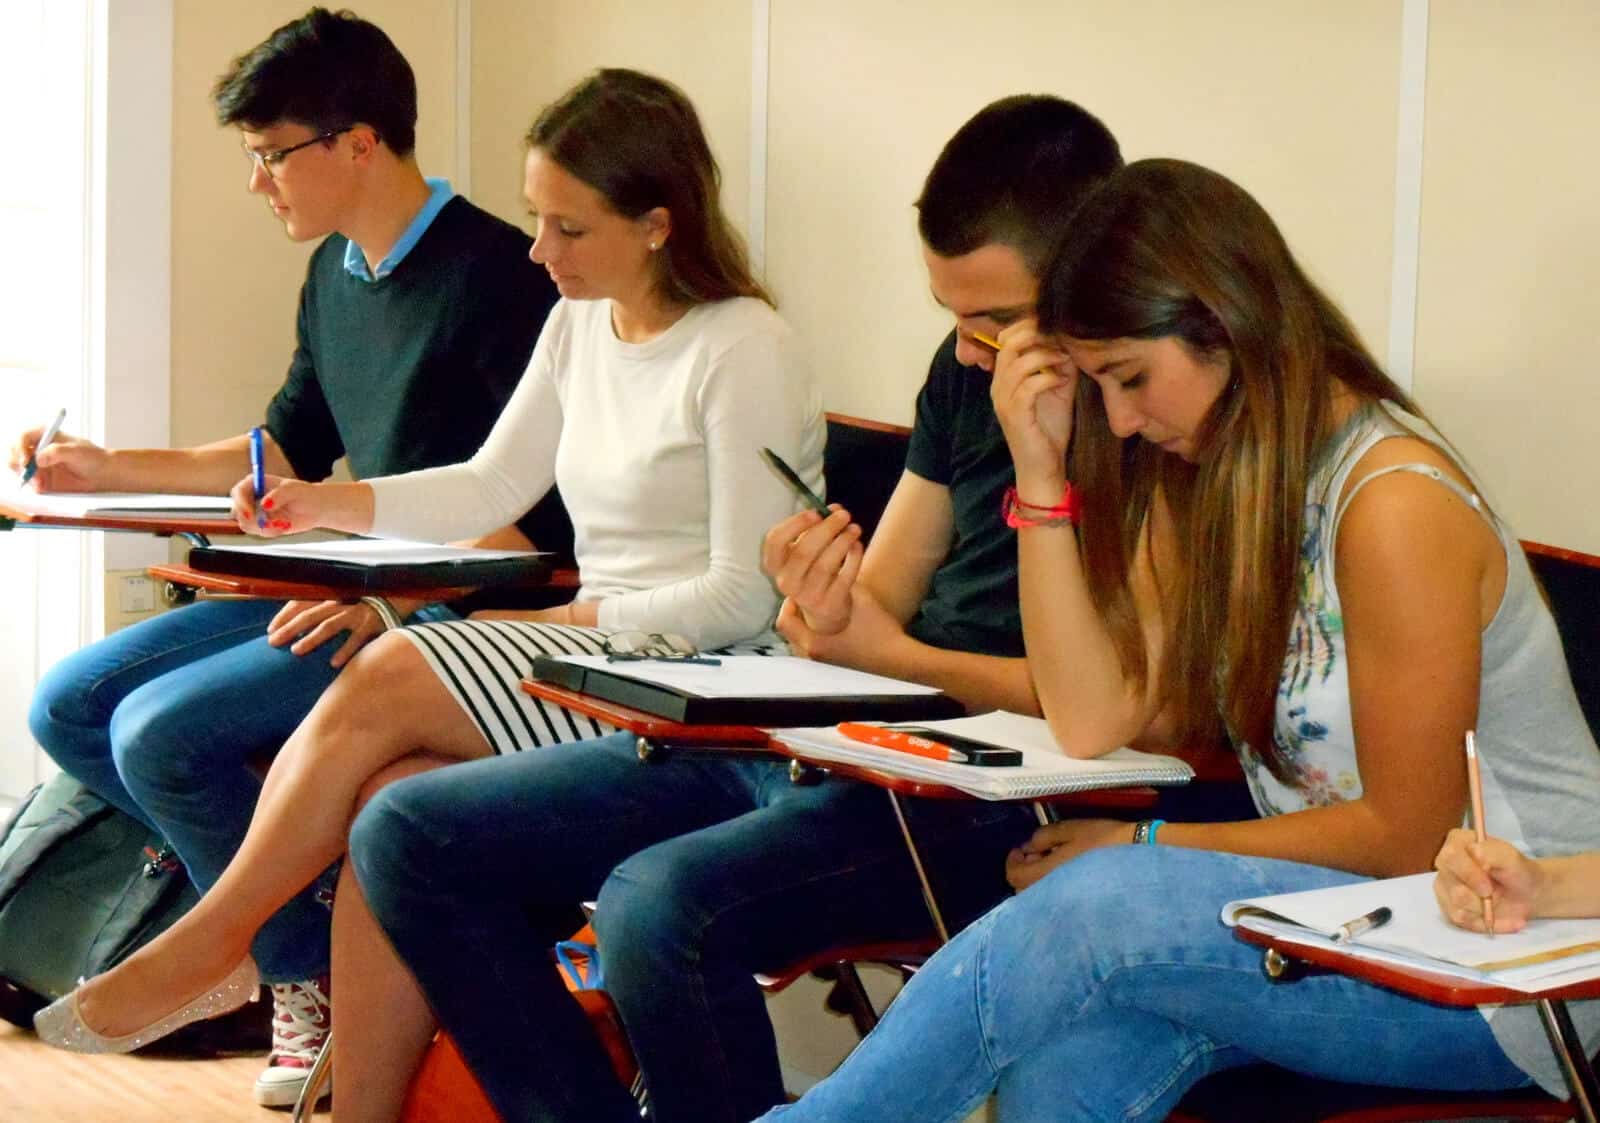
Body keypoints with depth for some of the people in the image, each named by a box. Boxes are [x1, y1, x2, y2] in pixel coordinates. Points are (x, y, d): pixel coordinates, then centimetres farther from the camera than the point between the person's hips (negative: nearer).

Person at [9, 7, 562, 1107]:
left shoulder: (495, 276, -15)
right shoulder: (335, 274, 13)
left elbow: (546, 508, -20)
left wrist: (395, 601, -29)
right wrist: (110, 468, 23)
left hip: (457, 603, -10)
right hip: (343, 586, 10)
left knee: (161, 729, -23)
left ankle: (316, 974, -5)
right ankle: (304, 881, -2)